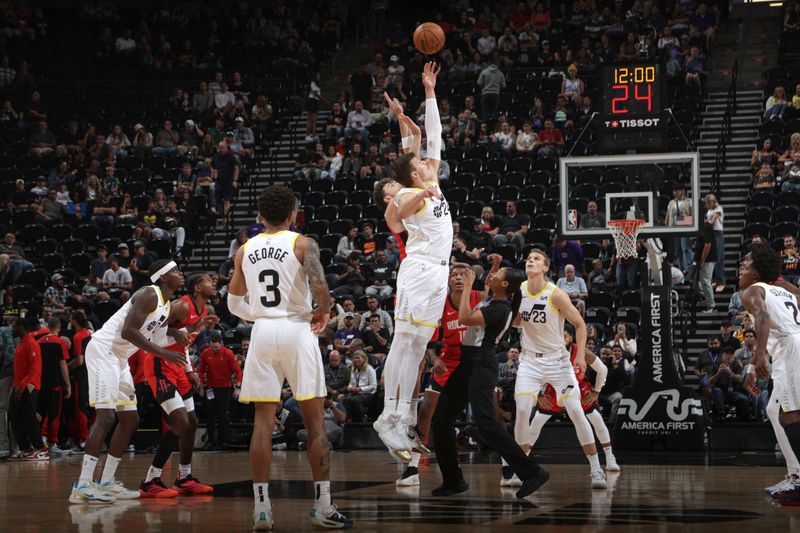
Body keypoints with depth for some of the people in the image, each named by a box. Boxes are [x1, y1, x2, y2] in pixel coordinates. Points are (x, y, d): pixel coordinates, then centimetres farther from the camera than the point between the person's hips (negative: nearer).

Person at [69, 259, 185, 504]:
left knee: (130, 419, 11)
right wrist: (162, 353, -26)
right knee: (105, 416, -19)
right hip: (103, 350, -11)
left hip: (119, 358, 11)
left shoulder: (167, 305, 15)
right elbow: (128, 330, -25)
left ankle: (107, 482, 15)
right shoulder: (149, 294, -15)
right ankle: (82, 487, -24)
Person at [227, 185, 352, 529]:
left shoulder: (245, 250, 10)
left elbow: (234, 303, 16)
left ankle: (261, 508, 0)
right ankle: (322, 507, 1)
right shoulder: (302, 243, -2)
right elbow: (319, 286, -17)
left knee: (263, 422, 5)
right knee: (314, 421, 3)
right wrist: (324, 312, 2)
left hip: (262, 333, 3)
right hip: (297, 331, -3)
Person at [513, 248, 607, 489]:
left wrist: (580, 355, -17)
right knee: (522, 411, -13)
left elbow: (580, 324, -7)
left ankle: (596, 469, -1)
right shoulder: (517, 291, -3)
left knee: (576, 411, -8)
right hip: (530, 360, 3)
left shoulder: (556, 295, -15)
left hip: (557, 359, -3)